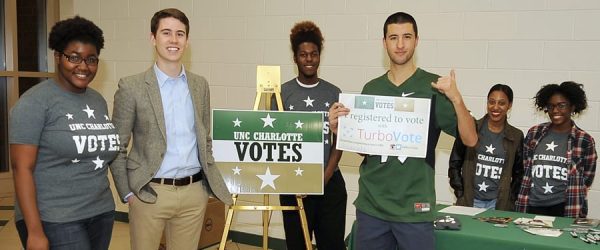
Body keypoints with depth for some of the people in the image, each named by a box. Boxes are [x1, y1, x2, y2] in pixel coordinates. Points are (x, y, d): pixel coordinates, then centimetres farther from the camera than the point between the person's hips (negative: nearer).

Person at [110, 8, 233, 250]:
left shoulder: (200, 85, 7)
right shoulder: (132, 86, -6)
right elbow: (116, 147, -2)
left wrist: (210, 179, 9)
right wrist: (127, 193, -5)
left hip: (194, 193, 3)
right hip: (149, 193, -3)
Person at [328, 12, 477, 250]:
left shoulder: (434, 87, -4)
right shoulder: (371, 88, 6)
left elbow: (470, 139, -9)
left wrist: (456, 98, -24)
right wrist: (337, 127, -4)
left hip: (413, 208, -3)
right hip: (370, 205, 4)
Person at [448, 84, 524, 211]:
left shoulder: (516, 136, 4)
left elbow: (518, 173, 12)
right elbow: (454, 164, 4)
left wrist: (510, 199, 2)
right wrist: (460, 194, -3)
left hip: (499, 205, 1)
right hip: (469, 202, -1)